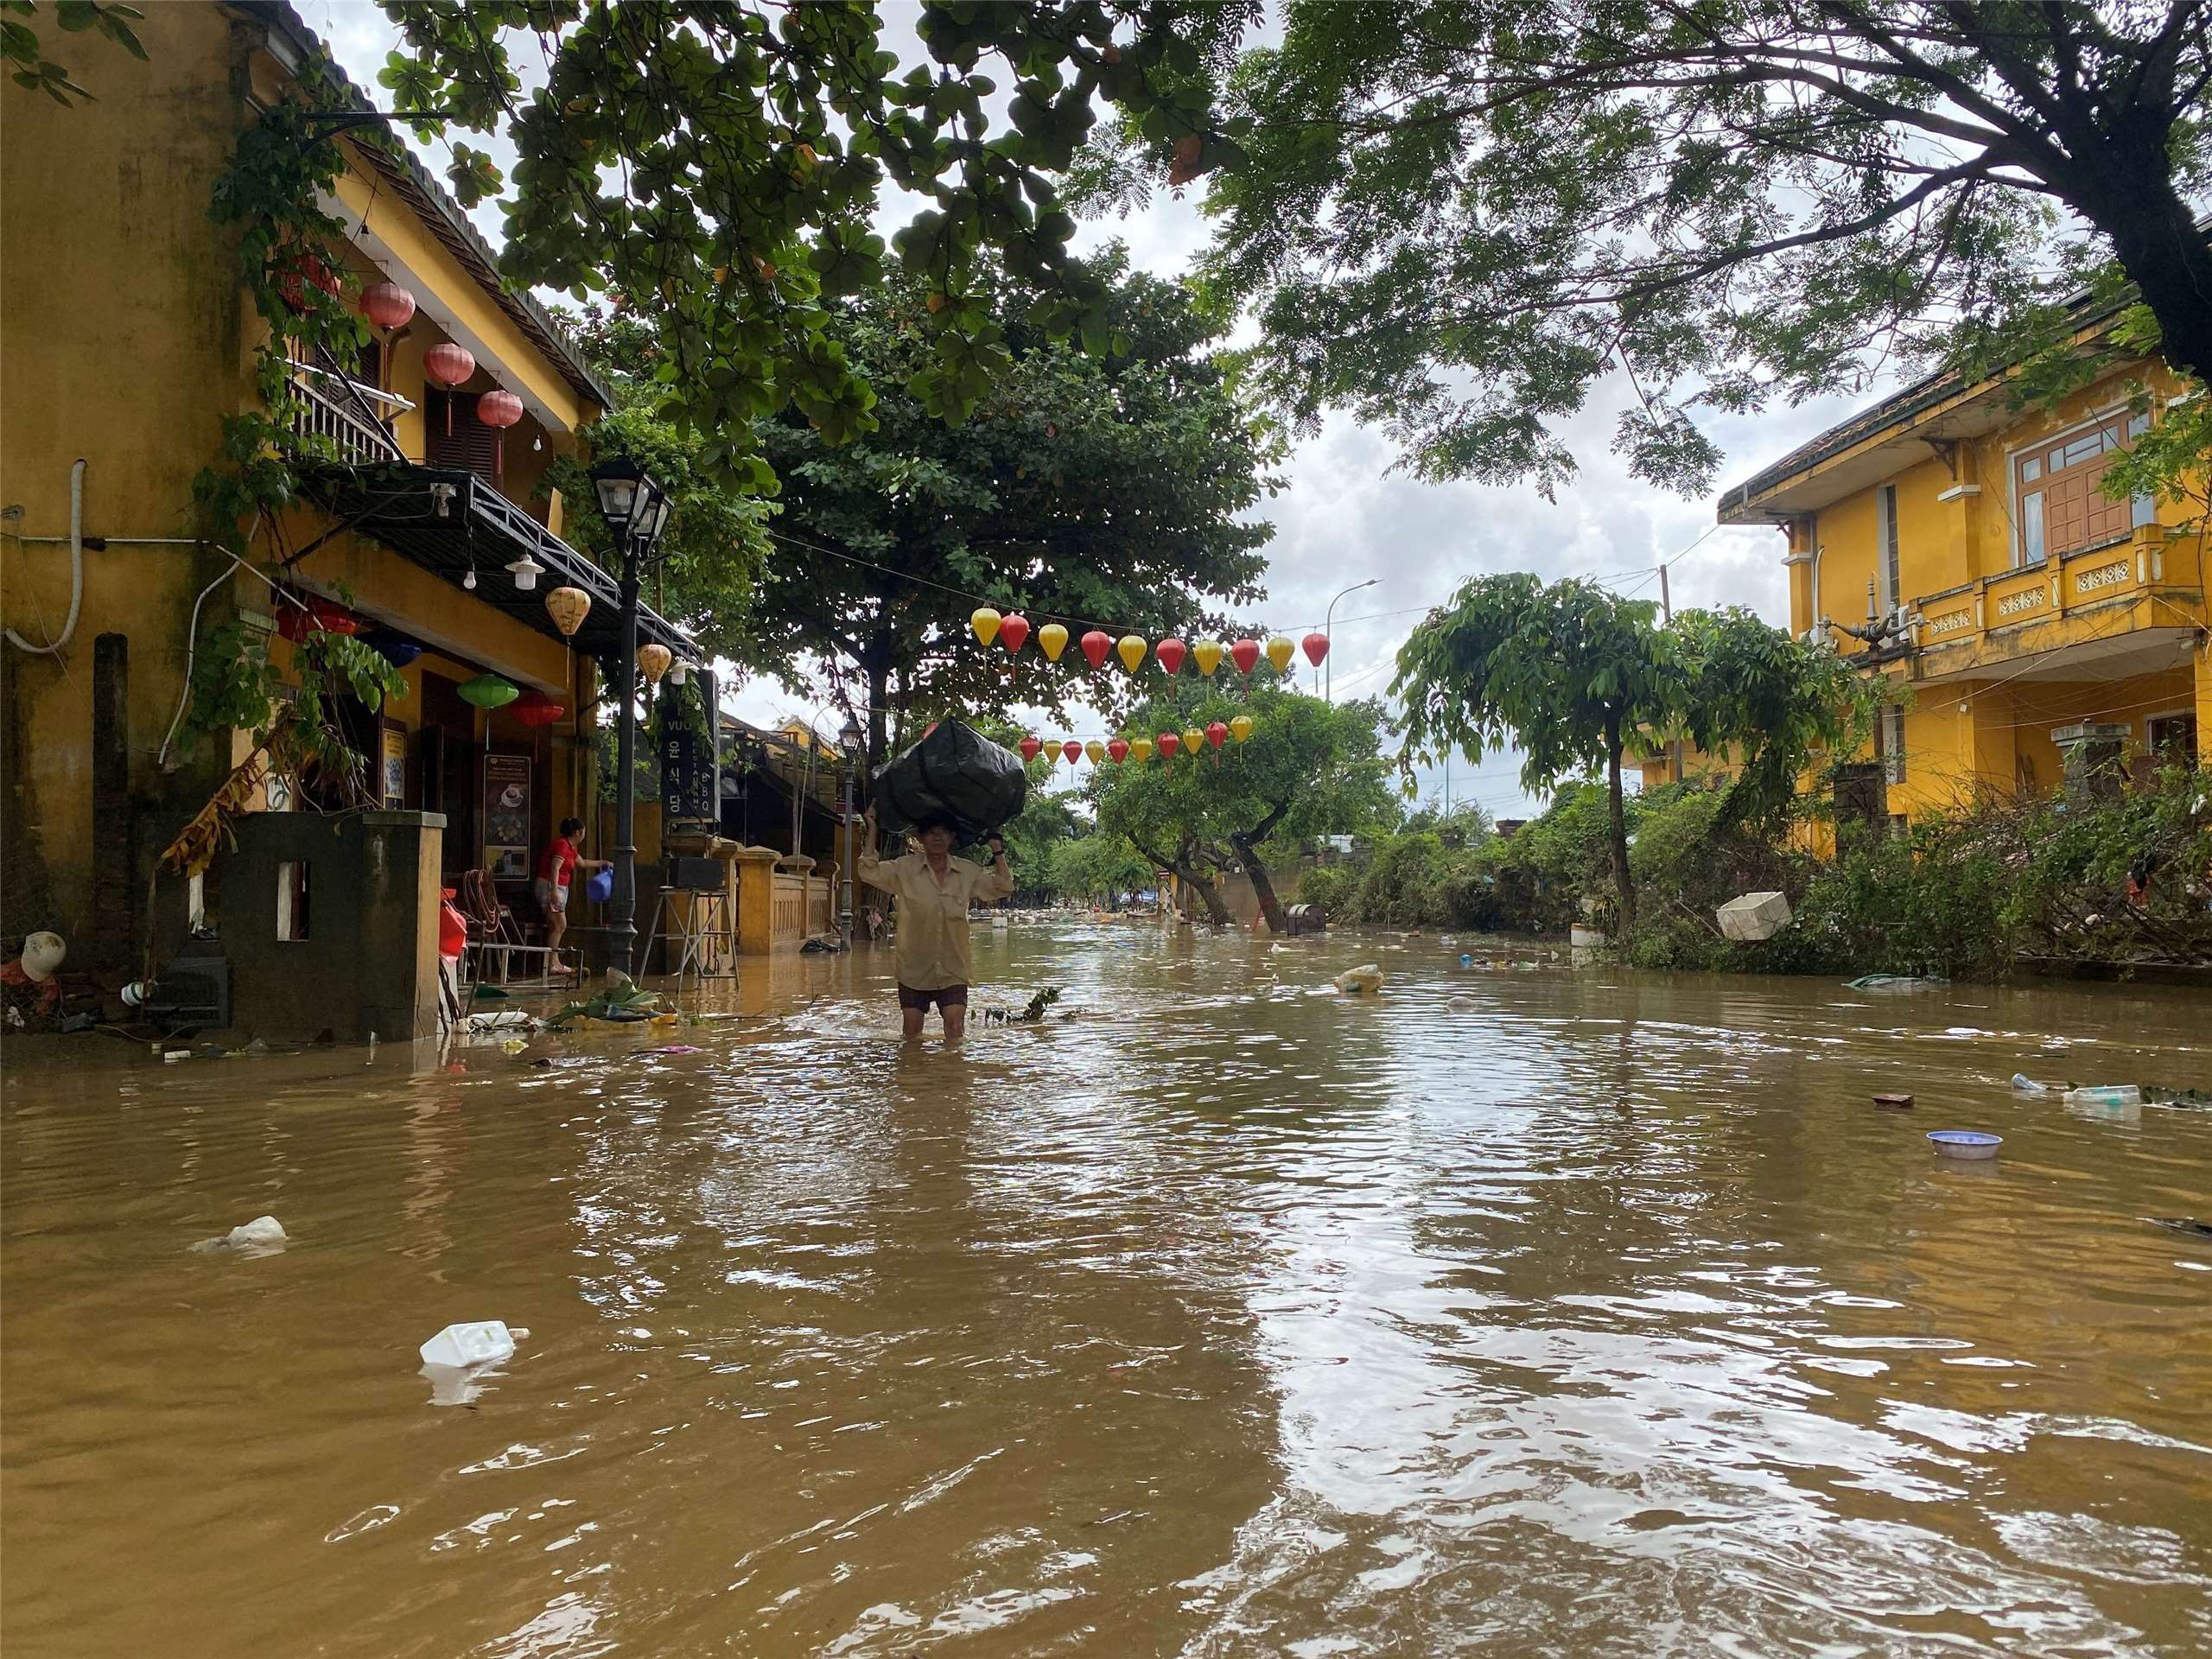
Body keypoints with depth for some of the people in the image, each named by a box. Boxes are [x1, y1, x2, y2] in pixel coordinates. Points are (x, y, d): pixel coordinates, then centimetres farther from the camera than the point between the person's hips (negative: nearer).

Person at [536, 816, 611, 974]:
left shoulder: (570, 847, 17)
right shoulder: (562, 844, -14)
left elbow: (583, 863, 33)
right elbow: (555, 868, -24)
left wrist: (603, 863, 40)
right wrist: (554, 890, -31)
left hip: (559, 888, 10)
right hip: (550, 886, -10)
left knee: (556, 926, 9)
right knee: (560, 925, -11)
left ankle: (555, 963, 11)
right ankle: (551, 964, -11)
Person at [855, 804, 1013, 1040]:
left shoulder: (969, 872, 2)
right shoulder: (904, 869, -3)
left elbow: (1003, 888, 3)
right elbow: (868, 871, -11)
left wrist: (998, 851, -2)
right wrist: (872, 828, -10)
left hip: (952, 970, 0)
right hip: (914, 968, 0)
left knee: (955, 1026, -11)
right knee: (911, 1028, 8)